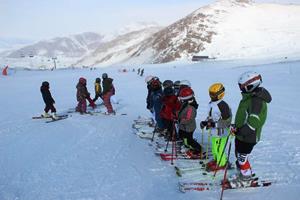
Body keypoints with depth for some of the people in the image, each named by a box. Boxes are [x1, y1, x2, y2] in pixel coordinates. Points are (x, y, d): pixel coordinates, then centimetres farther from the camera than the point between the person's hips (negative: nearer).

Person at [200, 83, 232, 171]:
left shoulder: (223, 106, -22)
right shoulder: (211, 104, 6)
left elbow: (227, 121, -22)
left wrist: (214, 124, -27)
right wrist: (205, 122, 3)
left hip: (221, 132, -9)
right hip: (214, 131, 9)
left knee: (219, 149, 2)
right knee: (214, 148, 22)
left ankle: (221, 164, 20)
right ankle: (216, 159, 41)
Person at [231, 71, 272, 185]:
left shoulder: (257, 100, -24)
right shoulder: (249, 97, 9)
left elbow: (254, 119, -33)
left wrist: (241, 131, -37)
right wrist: (237, 126, 24)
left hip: (248, 137, -10)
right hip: (241, 134, 10)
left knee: (242, 158, 0)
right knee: (239, 155, 21)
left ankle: (246, 179, 18)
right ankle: (242, 175, 38)